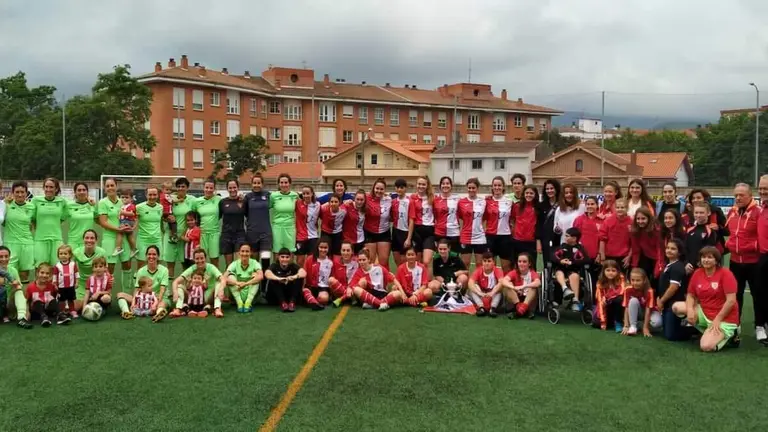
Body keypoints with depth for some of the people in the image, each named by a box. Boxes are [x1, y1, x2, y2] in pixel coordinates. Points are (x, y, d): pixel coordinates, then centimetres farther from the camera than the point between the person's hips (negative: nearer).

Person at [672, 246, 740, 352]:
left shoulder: (725, 274, -14)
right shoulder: (697, 273, 2)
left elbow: (731, 300, -18)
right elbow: (691, 295, 9)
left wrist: (717, 319, -19)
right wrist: (690, 309, -13)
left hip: (724, 318, -7)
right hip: (704, 312, 7)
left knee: (706, 346, -26)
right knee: (676, 307, -13)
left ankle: (730, 334, 6)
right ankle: (709, 332, 1)